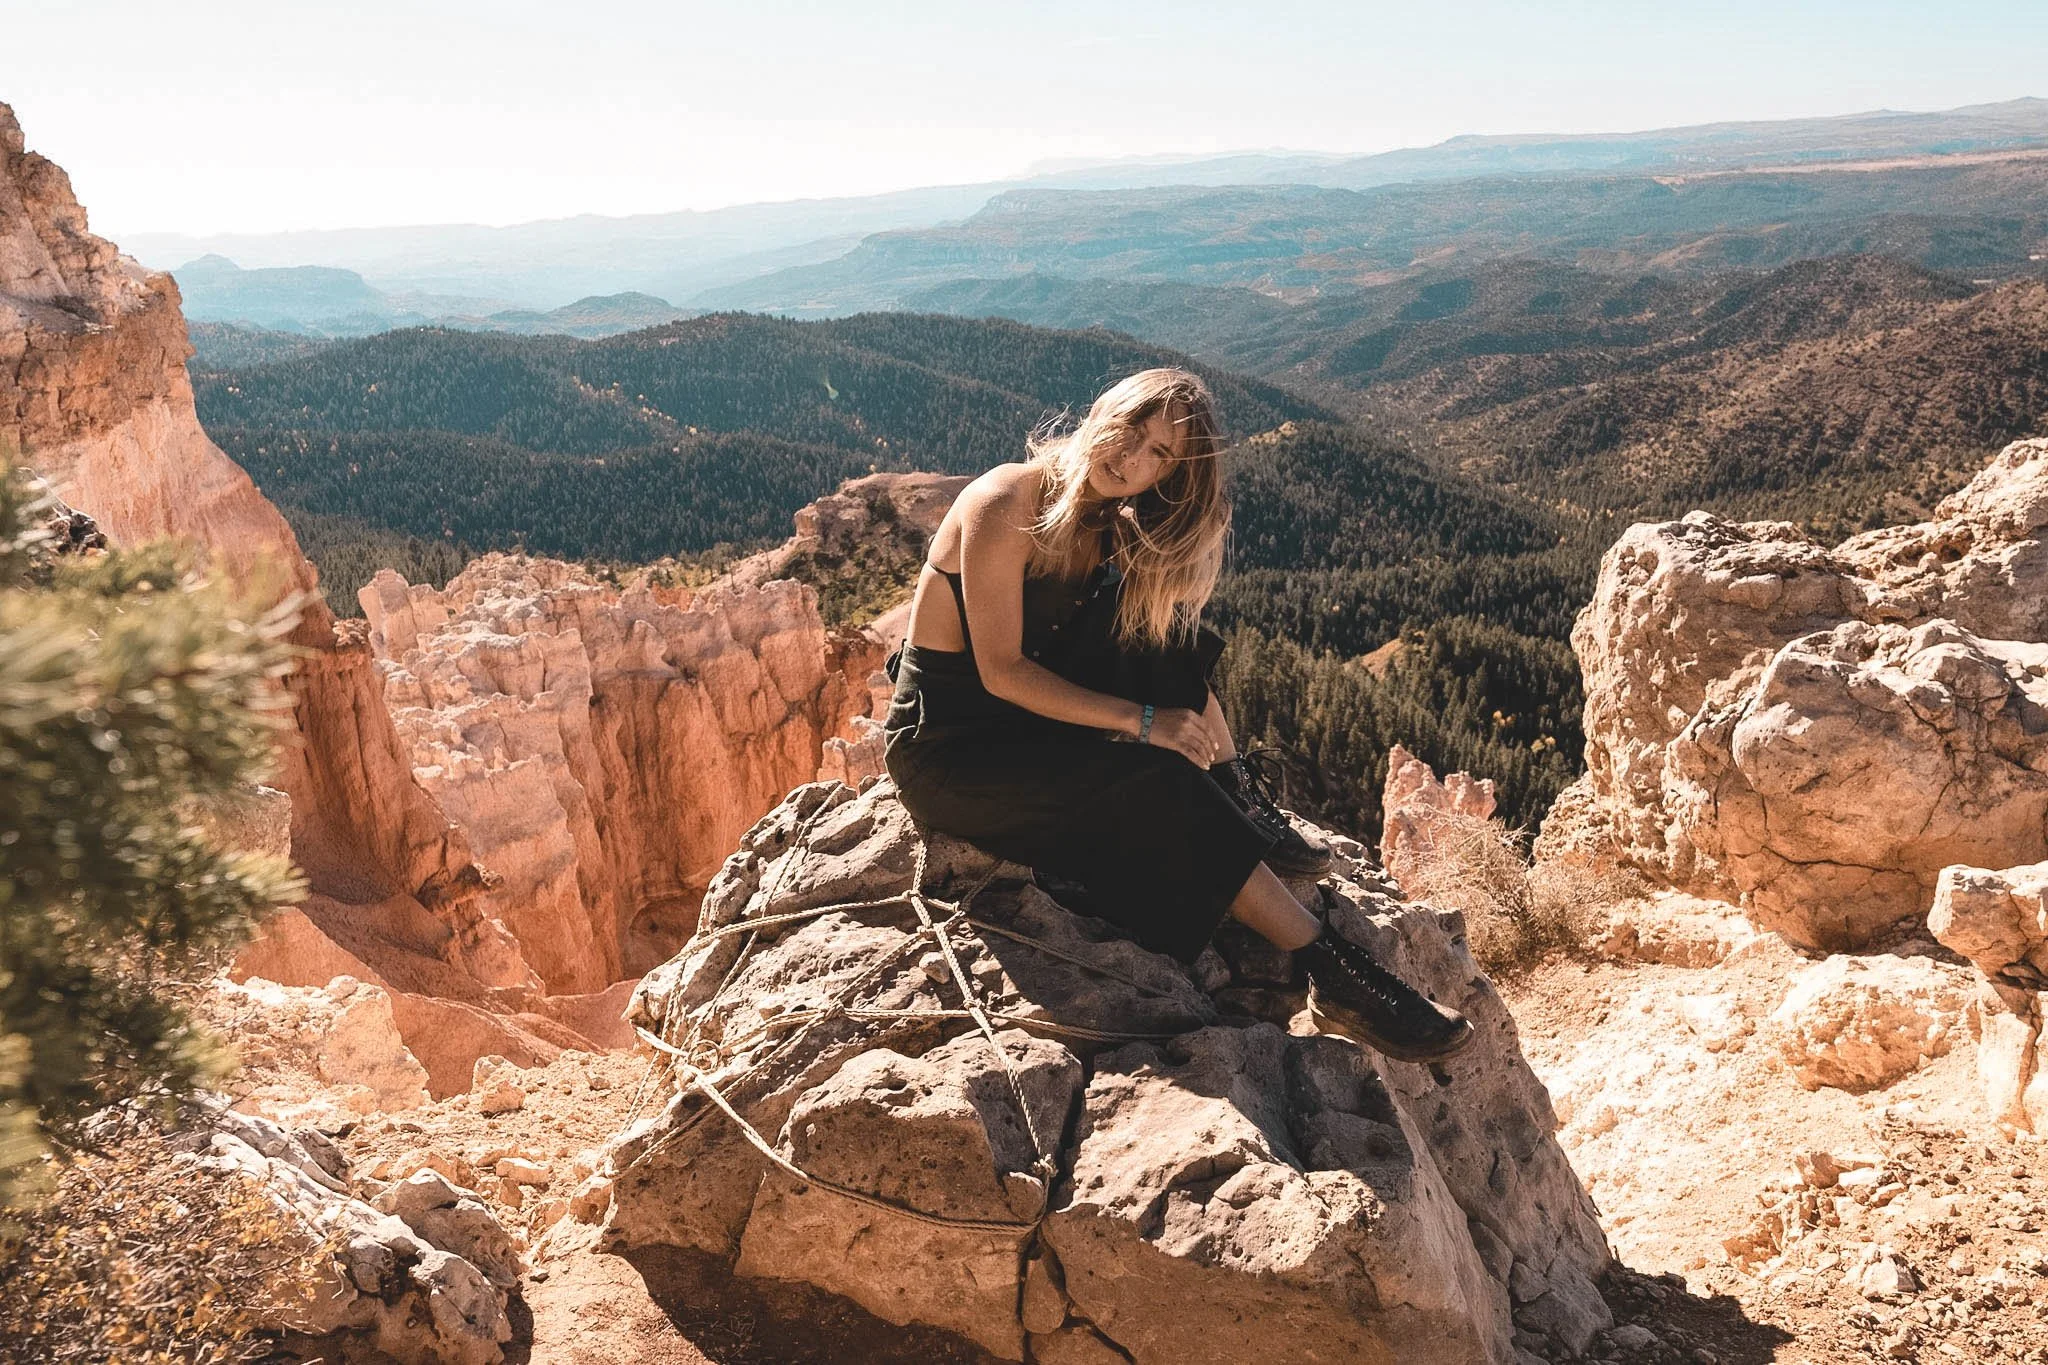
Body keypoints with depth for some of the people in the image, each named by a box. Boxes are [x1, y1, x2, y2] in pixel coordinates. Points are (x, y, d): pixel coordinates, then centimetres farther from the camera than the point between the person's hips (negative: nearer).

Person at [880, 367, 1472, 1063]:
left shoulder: (1105, 520, 3)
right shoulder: (1006, 504, -20)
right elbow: (1001, 671, -23)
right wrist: (1143, 721, -25)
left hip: (1025, 713, 8)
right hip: (945, 741, -8)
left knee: (1162, 626, -5)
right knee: (1157, 782, -24)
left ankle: (1245, 805, -4)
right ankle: (1332, 975, -22)